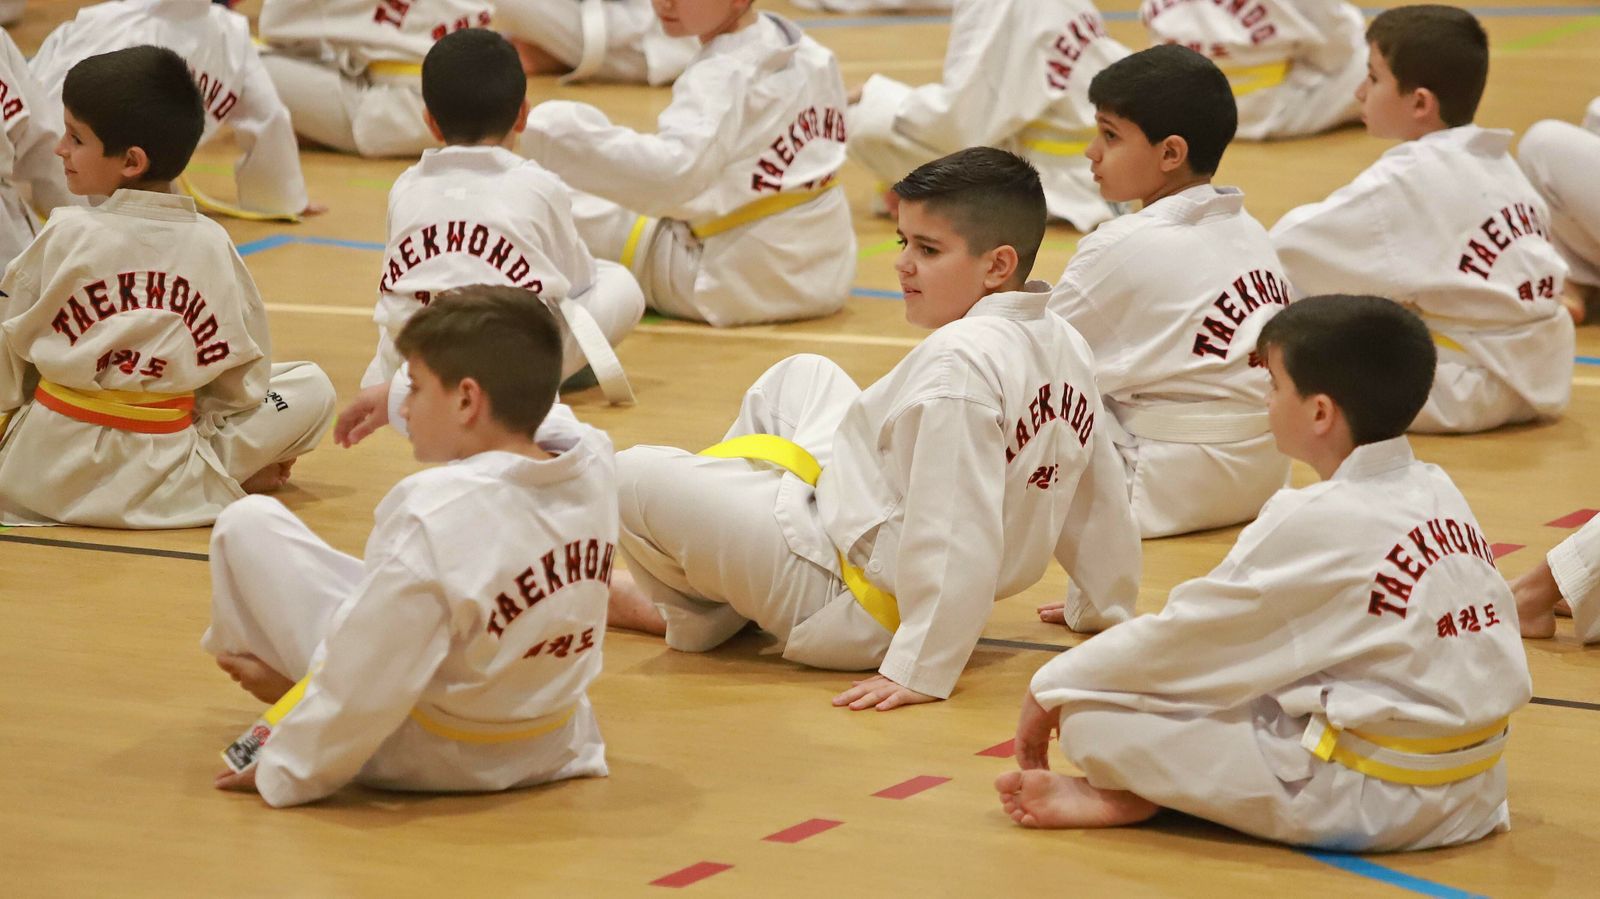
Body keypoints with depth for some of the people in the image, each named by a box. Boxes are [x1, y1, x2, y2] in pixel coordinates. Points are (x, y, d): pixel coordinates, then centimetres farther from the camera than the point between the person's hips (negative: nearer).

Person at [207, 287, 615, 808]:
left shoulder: (433, 515, -34)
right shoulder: (595, 466, -15)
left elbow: (362, 690, -27)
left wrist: (284, 770, -13)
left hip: (419, 756, -7)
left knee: (248, 524, 4)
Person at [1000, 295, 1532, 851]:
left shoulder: (1316, 523, -15)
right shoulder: (1440, 494, 8)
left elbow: (1189, 637, -8)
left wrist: (1050, 690, 4)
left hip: (1363, 805, -9)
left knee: (1094, 712, -10)